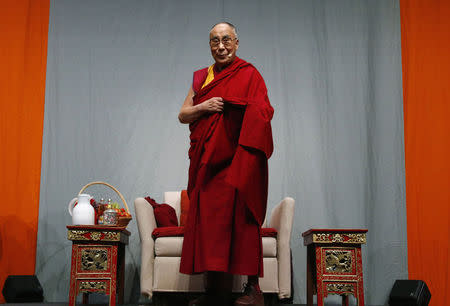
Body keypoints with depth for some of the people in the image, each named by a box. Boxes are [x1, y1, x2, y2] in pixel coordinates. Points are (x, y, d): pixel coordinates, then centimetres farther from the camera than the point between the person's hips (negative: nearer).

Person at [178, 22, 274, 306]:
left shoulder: (248, 74, -1)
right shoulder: (201, 77, 17)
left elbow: (260, 117, -11)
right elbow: (182, 115, 15)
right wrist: (204, 107, -7)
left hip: (236, 160, -6)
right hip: (206, 161, 6)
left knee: (239, 217, -10)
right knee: (208, 219, 4)